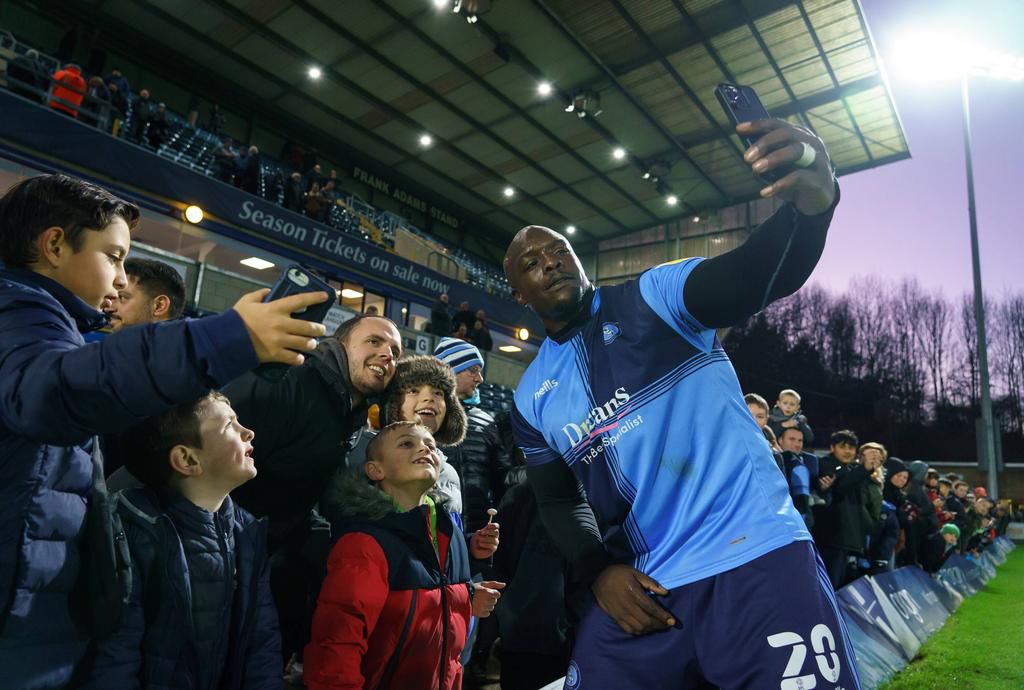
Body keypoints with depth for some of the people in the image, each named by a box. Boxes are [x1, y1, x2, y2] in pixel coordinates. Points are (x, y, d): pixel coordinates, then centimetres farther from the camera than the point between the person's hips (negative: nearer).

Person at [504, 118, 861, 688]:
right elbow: (560, 501, 13)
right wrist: (599, 572, -4)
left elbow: (755, 278, -19)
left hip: (756, 557, -3)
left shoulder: (654, 298, -2)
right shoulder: (532, 398, 10)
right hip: (638, 590, 4)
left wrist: (810, 204, -39)